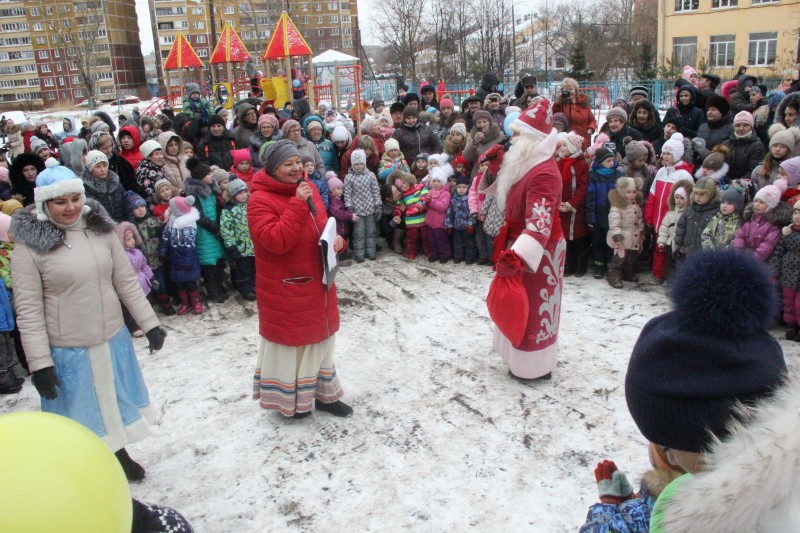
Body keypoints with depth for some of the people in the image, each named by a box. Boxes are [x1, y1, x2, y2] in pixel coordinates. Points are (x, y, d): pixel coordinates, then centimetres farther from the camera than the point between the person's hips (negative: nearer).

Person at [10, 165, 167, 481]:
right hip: (67, 352, -4)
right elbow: (28, 310, -12)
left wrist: (149, 324, 1)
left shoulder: (100, 229, -1)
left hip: (113, 341, 4)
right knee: (83, 412, 12)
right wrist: (39, 363, -14)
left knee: (115, 403, 22)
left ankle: (119, 455, 45)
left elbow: (127, 282, 3)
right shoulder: (30, 245, -13)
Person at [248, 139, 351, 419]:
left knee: (320, 337, 19)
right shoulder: (260, 200, -18)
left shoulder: (308, 188, 5)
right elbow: (276, 241, -29)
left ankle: (324, 394, 36)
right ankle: (289, 398, 28)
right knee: (289, 341, 8)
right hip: (285, 290, -7)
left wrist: (336, 239, -6)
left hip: (317, 283, 8)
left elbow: (323, 225, 16)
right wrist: (298, 204, -30)